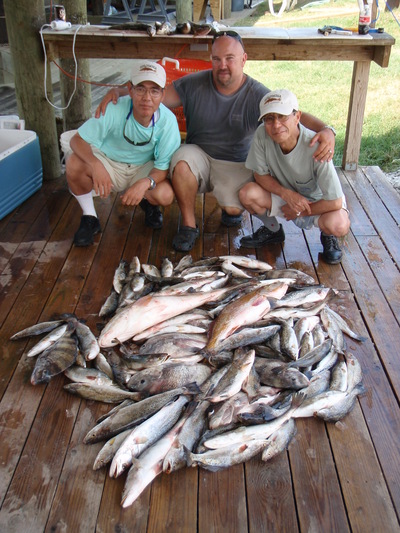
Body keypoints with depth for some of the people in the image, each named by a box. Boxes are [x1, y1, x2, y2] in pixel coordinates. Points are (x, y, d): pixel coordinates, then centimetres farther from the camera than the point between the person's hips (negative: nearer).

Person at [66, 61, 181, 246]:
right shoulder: (114, 110, -27)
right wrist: (96, 165, -44)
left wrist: (146, 182, -41)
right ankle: (89, 218, -5)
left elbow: (164, 167, -19)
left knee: (165, 195, -31)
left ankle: (147, 203, 11)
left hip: (144, 168, 0)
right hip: (109, 161, 0)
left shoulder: (167, 120, -24)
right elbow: (78, 140, -24)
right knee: (74, 164, -31)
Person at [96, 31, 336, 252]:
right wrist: (118, 91, -22)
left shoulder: (257, 95, -12)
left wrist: (325, 129, -40)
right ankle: (188, 225, -12)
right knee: (181, 161, -32)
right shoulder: (195, 84, -8)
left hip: (236, 164, -1)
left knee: (234, 209, -24)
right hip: (199, 154, 1)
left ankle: (233, 207, 19)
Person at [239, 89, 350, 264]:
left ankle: (328, 236, 7)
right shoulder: (262, 135, -24)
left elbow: (335, 202, -28)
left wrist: (298, 211, -16)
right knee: (247, 193, -24)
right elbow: (260, 175, -8)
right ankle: (272, 229, 8)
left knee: (339, 225, -34)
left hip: (317, 202, -3)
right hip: (283, 196, 4)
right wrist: (287, 194, -24)